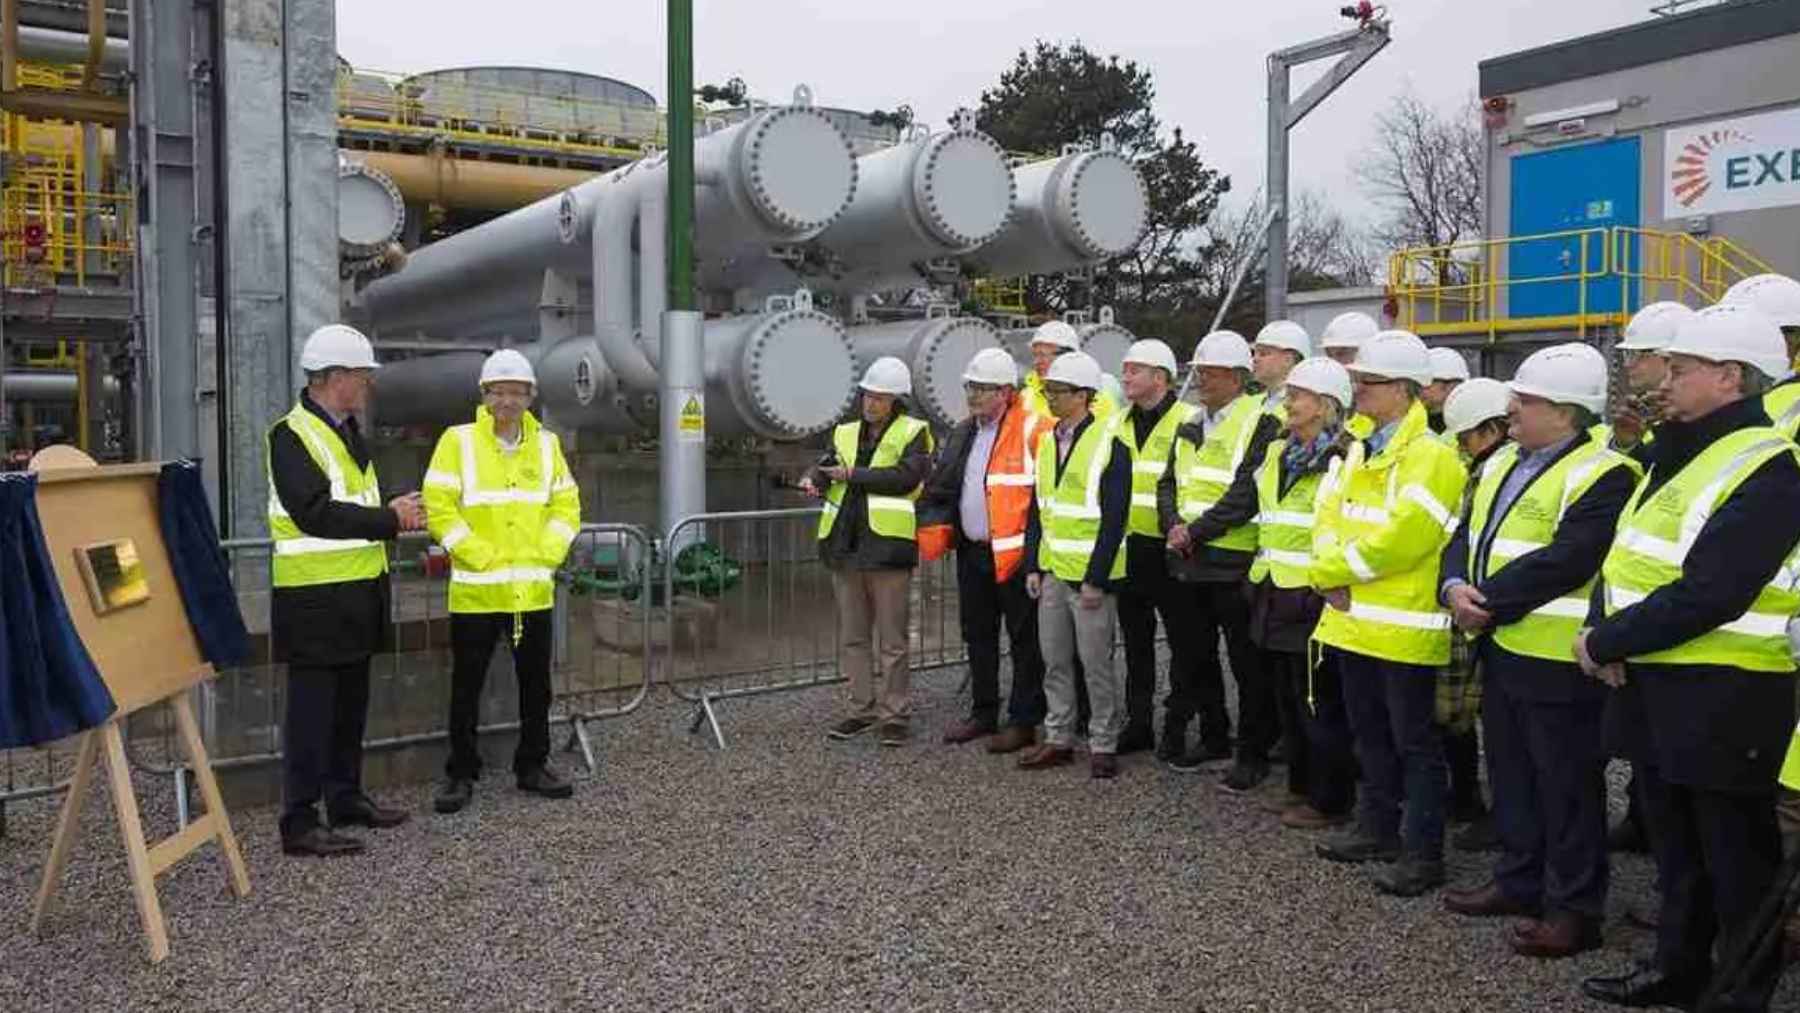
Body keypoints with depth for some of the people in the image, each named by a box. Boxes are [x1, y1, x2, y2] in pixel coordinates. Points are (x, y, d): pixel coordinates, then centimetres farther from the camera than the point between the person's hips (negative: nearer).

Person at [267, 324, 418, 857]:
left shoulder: (348, 431, 16)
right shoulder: (292, 435, -13)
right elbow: (316, 514, -23)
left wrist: (393, 511, 3)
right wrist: (389, 519, -17)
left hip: (359, 589, 9)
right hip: (314, 597, -9)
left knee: (350, 702, 16)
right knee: (312, 707, -4)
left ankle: (346, 798, 28)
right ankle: (300, 823, 3)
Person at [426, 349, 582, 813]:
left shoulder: (546, 444, 8)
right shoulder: (459, 441, -4)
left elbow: (567, 507, 10)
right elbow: (439, 507, -9)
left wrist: (545, 556, -3)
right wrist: (481, 557, -13)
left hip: (534, 591, 4)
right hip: (475, 591, -4)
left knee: (536, 683, 12)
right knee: (467, 685, 4)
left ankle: (532, 766, 25)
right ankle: (461, 773, 16)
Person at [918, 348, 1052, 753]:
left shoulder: (1033, 430, -11)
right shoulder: (962, 434, 14)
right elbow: (940, 488, 19)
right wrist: (934, 528, 7)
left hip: (1015, 553, -8)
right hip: (971, 550, 8)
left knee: (1025, 640, 2)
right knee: (978, 635, 16)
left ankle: (1024, 721, 11)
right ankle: (983, 713, 29)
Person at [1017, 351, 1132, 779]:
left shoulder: (1109, 443, -12)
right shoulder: (1048, 442, 11)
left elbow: (1114, 518, -15)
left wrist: (1095, 579, -17)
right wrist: (1033, 566, 10)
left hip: (1090, 575, -7)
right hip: (1052, 572, 7)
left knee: (1097, 663, 1)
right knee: (1055, 660, 13)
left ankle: (1103, 745, 13)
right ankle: (1058, 739, 24)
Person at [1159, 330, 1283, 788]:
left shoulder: (1262, 423, -9)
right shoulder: (1190, 426, 15)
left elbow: (1248, 493, -18)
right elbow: (1168, 483, 13)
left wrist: (1197, 530, -17)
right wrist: (1174, 525, -6)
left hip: (1234, 562, -7)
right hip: (1190, 562, 7)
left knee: (1248, 664, 1)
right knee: (1197, 656, 17)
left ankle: (1254, 754, 12)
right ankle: (1211, 736, 32)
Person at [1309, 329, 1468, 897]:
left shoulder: (1431, 457, -16)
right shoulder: (1360, 450, 12)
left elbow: (1395, 540, -22)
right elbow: (1330, 516, 10)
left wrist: (1335, 568, -12)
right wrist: (1331, 572, -8)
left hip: (1403, 627, -8)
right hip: (1354, 620, 8)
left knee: (1415, 743, 2)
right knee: (1369, 733, 19)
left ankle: (1423, 853, 12)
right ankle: (1377, 828, 33)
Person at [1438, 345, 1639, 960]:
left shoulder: (1602, 476, -16)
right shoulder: (1502, 464, 13)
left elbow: (1563, 562, -24)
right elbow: (1467, 534, 11)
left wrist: (1489, 602, -19)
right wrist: (1455, 586, -9)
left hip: (1557, 658, -9)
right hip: (1501, 648, 9)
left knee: (1567, 786, 3)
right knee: (1512, 774, 19)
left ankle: (1575, 909, 15)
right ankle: (1519, 880, 34)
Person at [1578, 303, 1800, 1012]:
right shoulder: (1679, 453, 13)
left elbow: (1706, 595, -25)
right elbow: (1626, 555, 12)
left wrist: (1605, 643, -18)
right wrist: (1604, 628, -5)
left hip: (1722, 697, -9)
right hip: (1653, 683, 9)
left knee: (1736, 854, 6)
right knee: (1674, 842, 20)